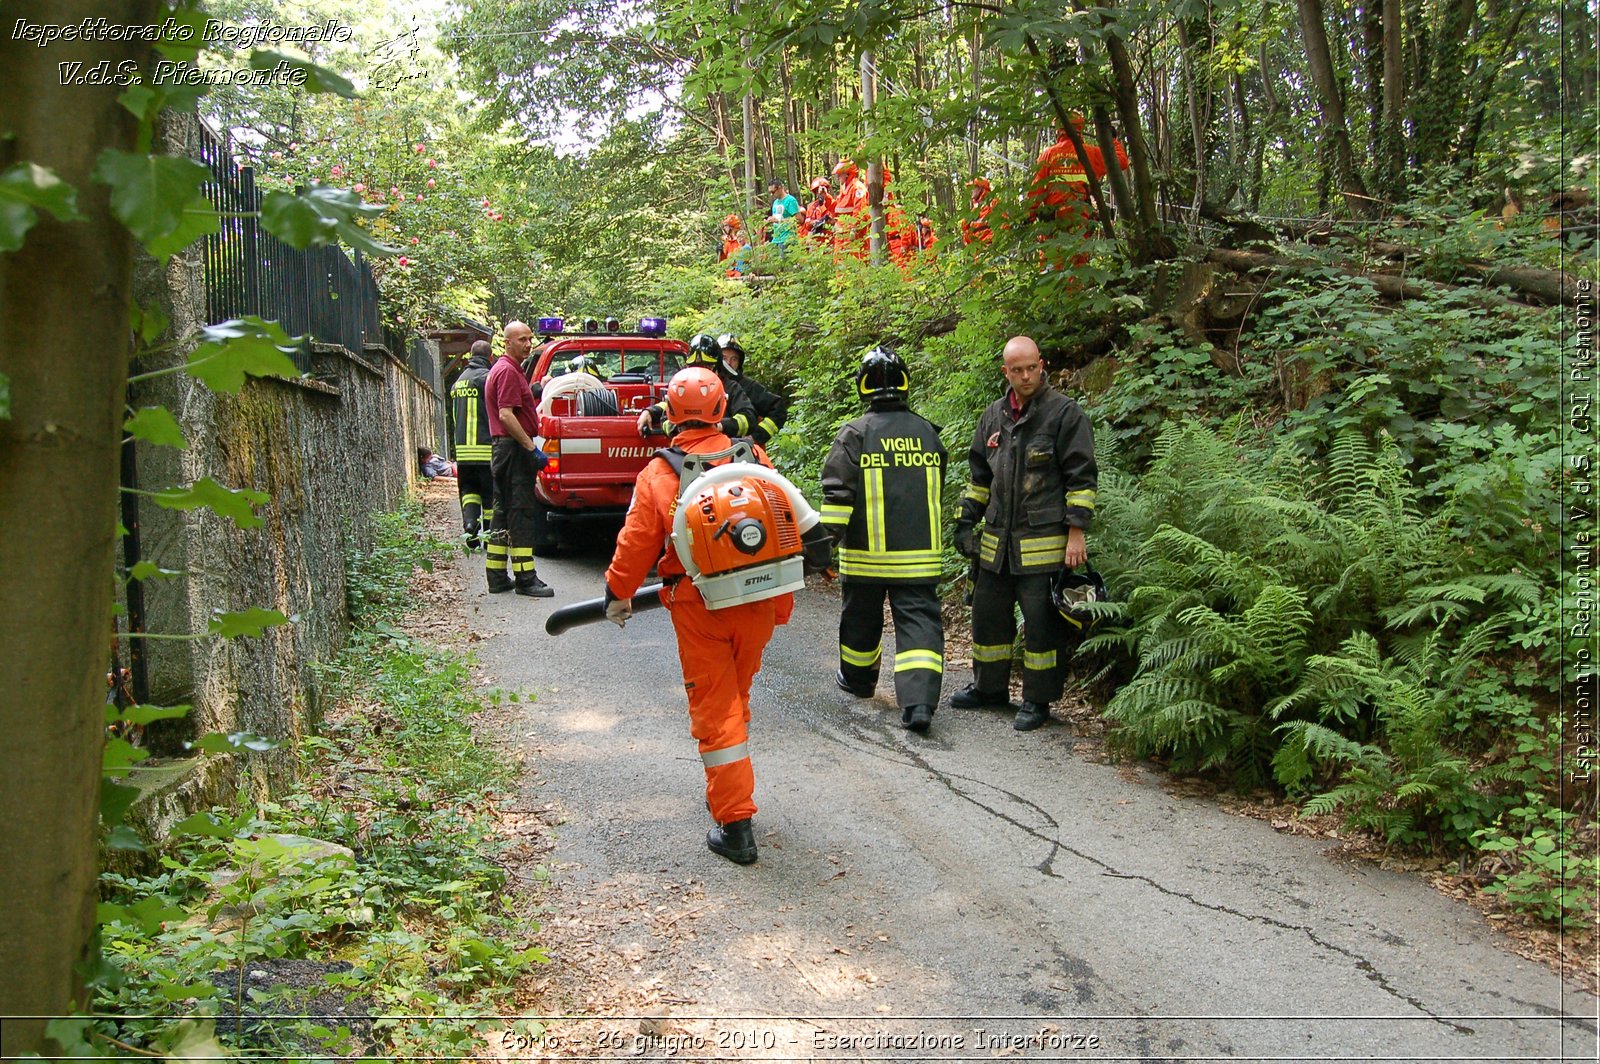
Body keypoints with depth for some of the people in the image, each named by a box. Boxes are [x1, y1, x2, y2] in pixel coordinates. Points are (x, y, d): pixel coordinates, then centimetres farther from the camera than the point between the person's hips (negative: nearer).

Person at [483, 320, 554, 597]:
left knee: (504, 514, 12)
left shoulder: (505, 369, 20)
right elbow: (506, 415, -22)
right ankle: (525, 578, -9)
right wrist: (531, 447, -22)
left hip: (503, 448, 11)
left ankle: (497, 576, 16)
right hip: (515, 449, -11)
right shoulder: (508, 371, -13)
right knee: (520, 513, -10)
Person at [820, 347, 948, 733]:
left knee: (862, 617, 16)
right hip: (919, 554, 2)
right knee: (919, 619, -1)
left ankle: (858, 678, 36)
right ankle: (919, 701, -14)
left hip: (868, 551, -2)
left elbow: (836, 490, -13)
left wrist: (831, 533, -5)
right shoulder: (928, 432, 7)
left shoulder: (855, 433, -8)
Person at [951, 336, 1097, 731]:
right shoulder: (994, 416, 12)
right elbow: (979, 474, 21)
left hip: (1044, 543, -6)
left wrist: (1076, 532, -13)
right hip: (997, 541, 6)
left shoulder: (1064, 413, -7)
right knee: (988, 614, 14)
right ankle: (989, 687, 30)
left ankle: (1037, 700, 12)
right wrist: (966, 521, 16)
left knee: (1040, 621, -1)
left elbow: (1082, 477, -8)